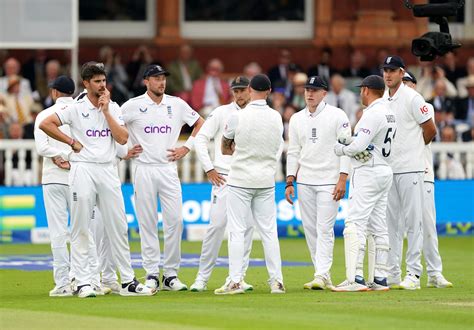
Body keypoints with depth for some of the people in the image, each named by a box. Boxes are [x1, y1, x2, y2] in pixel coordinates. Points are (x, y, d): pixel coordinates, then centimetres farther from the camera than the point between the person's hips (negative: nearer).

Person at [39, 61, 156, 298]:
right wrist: (71, 141, -6)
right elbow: (45, 124, -9)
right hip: (83, 170, -4)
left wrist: (106, 111, -5)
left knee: (118, 227, 4)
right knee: (80, 229, -2)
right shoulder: (76, 108, -3)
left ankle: (128, 281, 9)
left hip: (108, 171, 4)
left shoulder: (113, 108, 9)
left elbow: (122, 138, -2)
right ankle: (83, 283, -1)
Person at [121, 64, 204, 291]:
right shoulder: (133, 106, 0)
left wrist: (186, 147, 9)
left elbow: (200, 123, 18)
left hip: (169, 169, 2)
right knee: (147, 224, -1)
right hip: (144, 169, -2)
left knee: (175, 221, -4)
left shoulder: (177, 104, 8)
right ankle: (151, 275, 4)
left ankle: (171, 275, 3)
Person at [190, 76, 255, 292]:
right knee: (217, 224, -11)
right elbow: (201, 139, -1)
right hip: (224, 177, -4)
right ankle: (202, 277, -5)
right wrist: (209, 169, -6)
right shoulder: (222, 113, 1)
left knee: (247, 227, 1)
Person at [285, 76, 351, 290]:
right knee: (310, 229, 5)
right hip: (304, 182, 5)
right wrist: (289, 182, 6)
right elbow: (293, 152, 14)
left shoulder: (337, 116, -3)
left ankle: (322, 275, -16)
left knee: (325, 228, -12)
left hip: (329, 181, -5)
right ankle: (323, 277, 10)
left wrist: (342, 179, -14)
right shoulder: (297, 119, 11)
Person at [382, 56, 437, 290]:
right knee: (390, 222, 8)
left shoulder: (412, 98, -8)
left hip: (410, 168, -7)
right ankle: (392, 274, 12)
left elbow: (430, 130, -5)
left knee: (413, 221, -5)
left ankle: (413, 273, -4)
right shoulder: (382, 100, 12)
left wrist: (414, 148, 8)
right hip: (387, 169, 7)